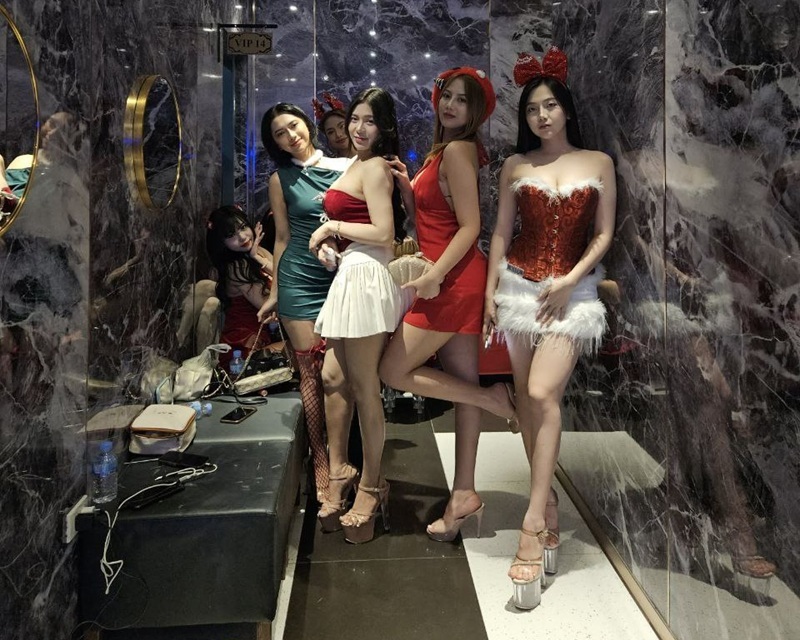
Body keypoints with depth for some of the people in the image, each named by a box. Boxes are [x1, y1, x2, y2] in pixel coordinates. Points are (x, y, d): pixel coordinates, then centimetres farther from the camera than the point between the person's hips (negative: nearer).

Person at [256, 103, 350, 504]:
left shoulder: (344, 168, 7)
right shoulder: (281, 180, 6)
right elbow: (283, 238, 9)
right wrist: (275, 293, 9)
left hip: (342, 278, 1)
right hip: (300, 279, -1)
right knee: (311, 372, 1)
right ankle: (320, 459, 12)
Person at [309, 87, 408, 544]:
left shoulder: (374, 168, -9)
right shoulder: (358, 165, 20)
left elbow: (384, 233, -18)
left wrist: (333, 227, -7)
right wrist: (331, 240, 9)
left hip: (367, 278, -10)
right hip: (352, 276, 10)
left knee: (364, 388, -2)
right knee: (333, 377, 12)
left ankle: (371, 487, 12)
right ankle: (340, 471, 25)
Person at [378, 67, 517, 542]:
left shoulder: (458, 151, -11)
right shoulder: (446, 151, 18)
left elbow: (471, 225, -17)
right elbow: (426, 216, 18)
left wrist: (435, 275, -22)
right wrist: (405, 183, 5)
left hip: (455, 280, -10)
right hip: (457, 280, 10)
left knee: (394, 370, -1)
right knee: (462, 381, 10)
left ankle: (492, 396, 6)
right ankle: (465, 493, 18)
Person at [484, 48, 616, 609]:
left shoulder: (598, 163, 4)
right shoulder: (515, 167, 8)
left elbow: (604, 234, 2)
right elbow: (501, 233, 9)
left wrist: (570, 280, -11)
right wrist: (490, 291, 1)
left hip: (574, 290, -3)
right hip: (519, 286, 3)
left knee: (543, 394, -19)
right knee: (528, 399, 3)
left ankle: (532, 525, -14)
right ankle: (549, 509, 18)